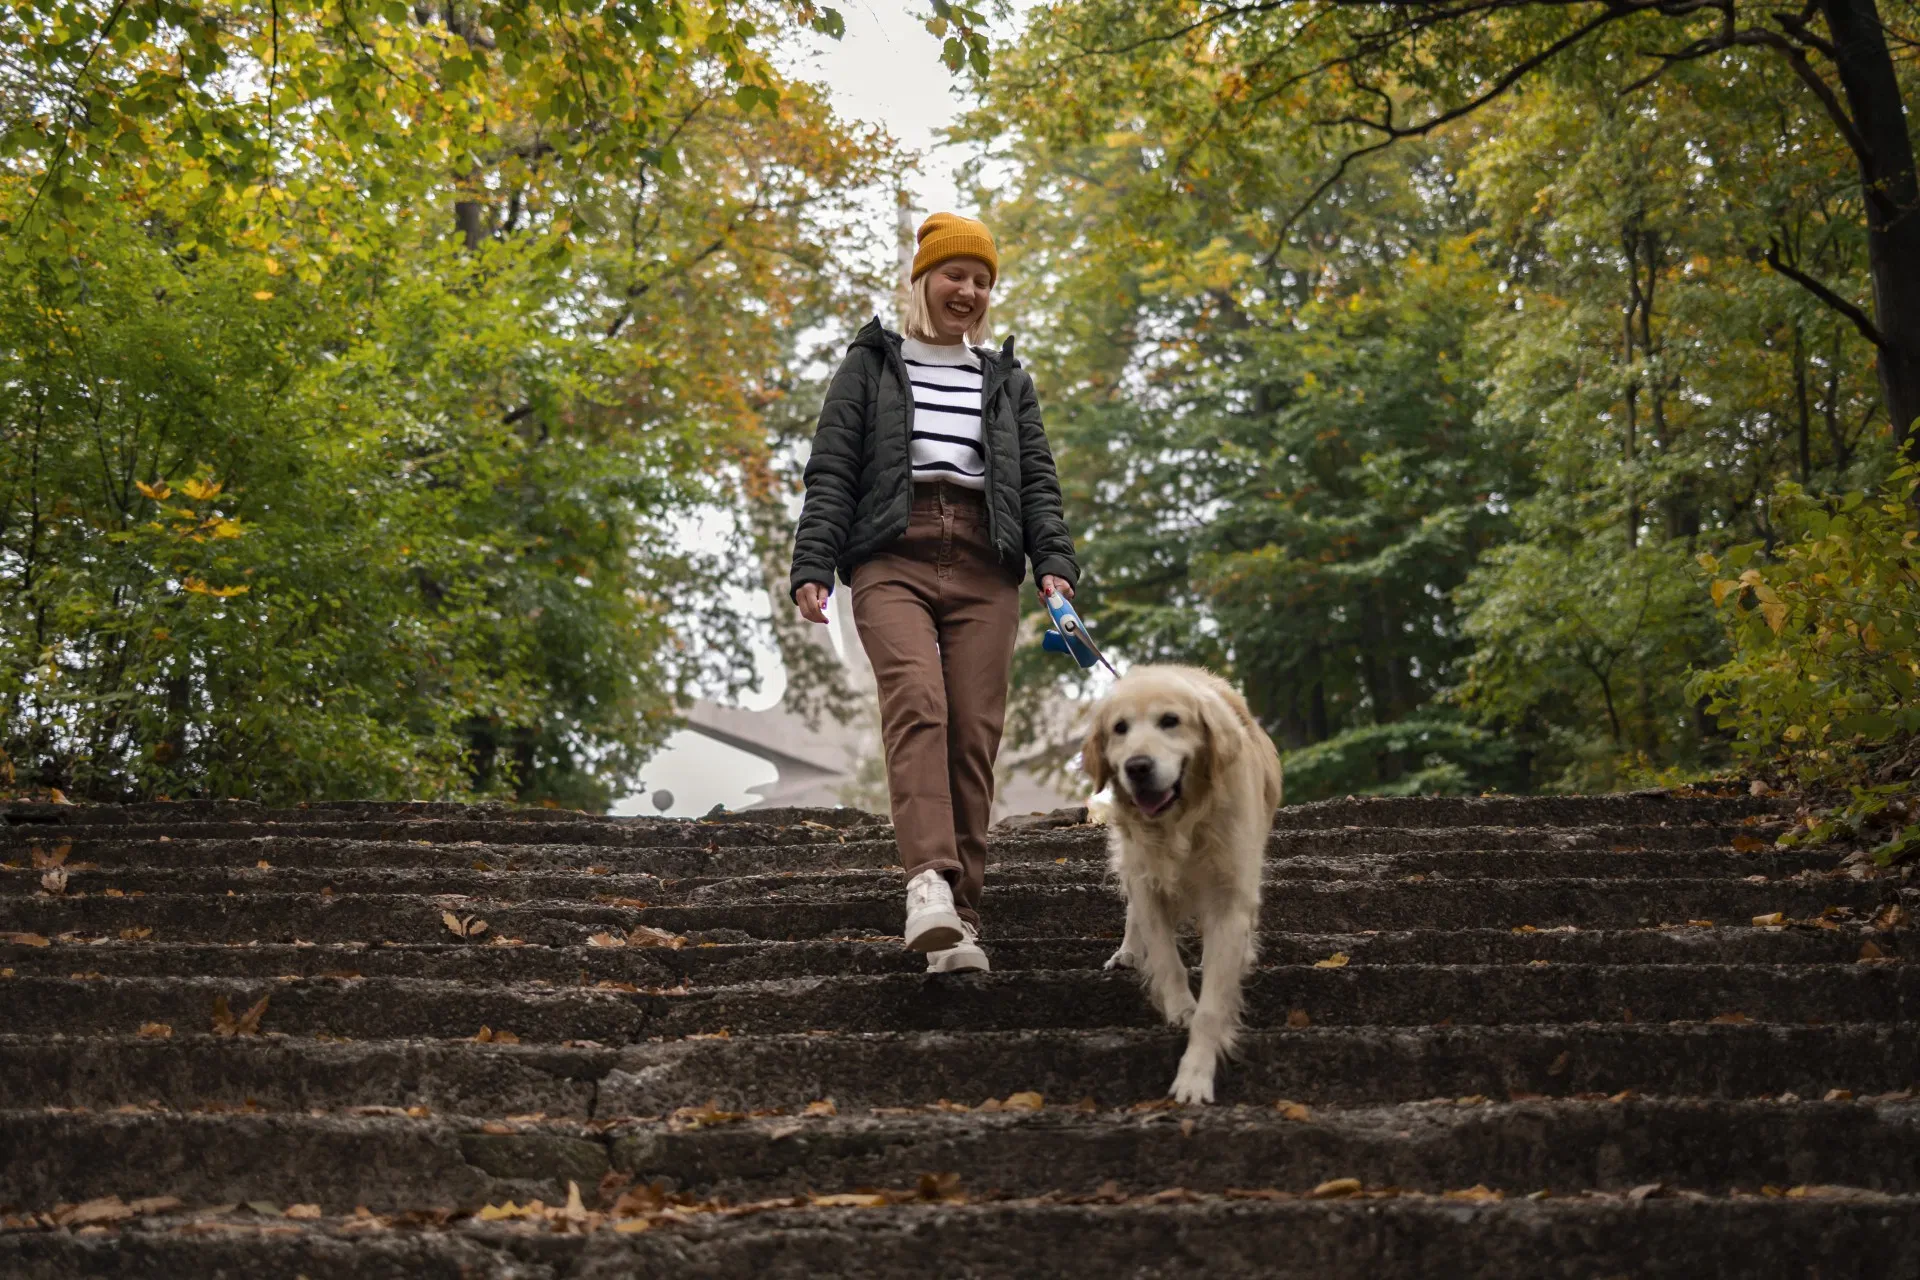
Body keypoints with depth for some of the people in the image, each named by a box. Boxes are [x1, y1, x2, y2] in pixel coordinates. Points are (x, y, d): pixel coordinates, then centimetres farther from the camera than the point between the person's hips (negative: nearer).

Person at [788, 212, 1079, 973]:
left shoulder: (1008, 381, 24)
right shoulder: (871, 365, 16)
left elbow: (1037, 481, 16)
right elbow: (831, 473, 7)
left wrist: (1054, 563, -2)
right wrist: (812, 567, -6)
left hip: (984, 569, 3)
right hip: (893, 560, -3)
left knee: (974, 735, -7)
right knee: (917, 702, -27)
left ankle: (958, 920, -4)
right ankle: (929, 883, -40)